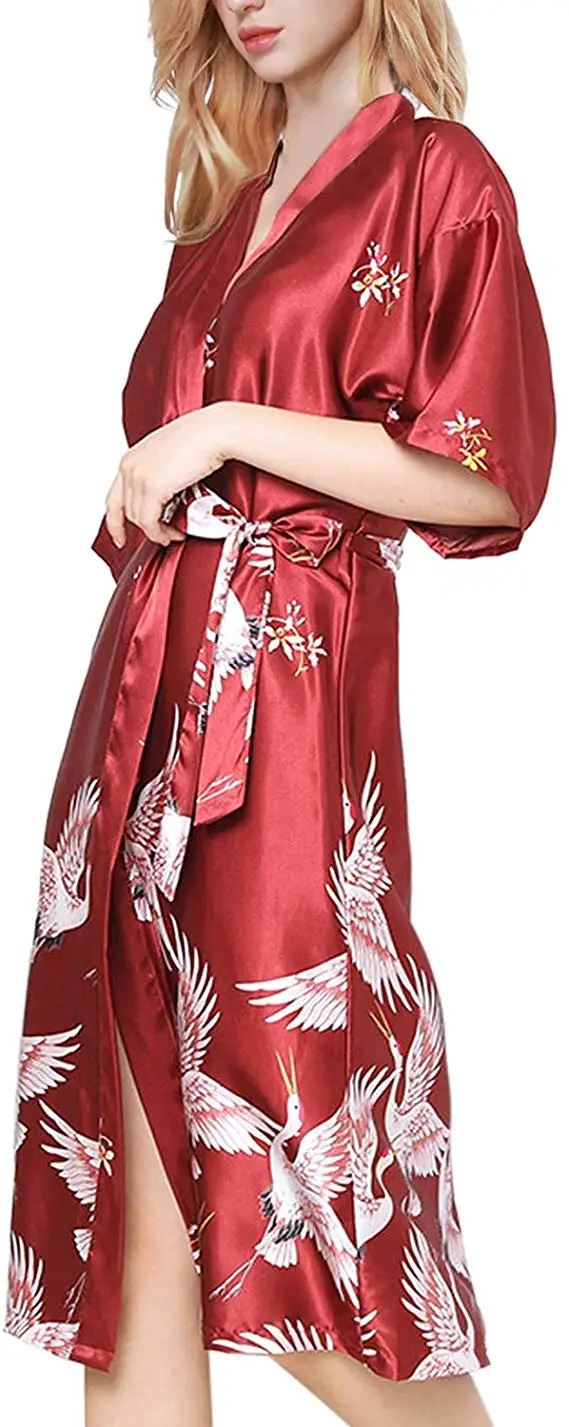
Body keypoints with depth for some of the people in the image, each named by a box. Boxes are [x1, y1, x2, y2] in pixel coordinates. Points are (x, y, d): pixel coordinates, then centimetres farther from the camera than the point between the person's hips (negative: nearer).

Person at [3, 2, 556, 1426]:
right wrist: (147, 493, 9)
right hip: (146, 688, 7)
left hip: (283, 701, -7)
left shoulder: (437, 176, -1)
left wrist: (228, 430, -10)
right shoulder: (227, 204, 20)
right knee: (142, 1186, 3)